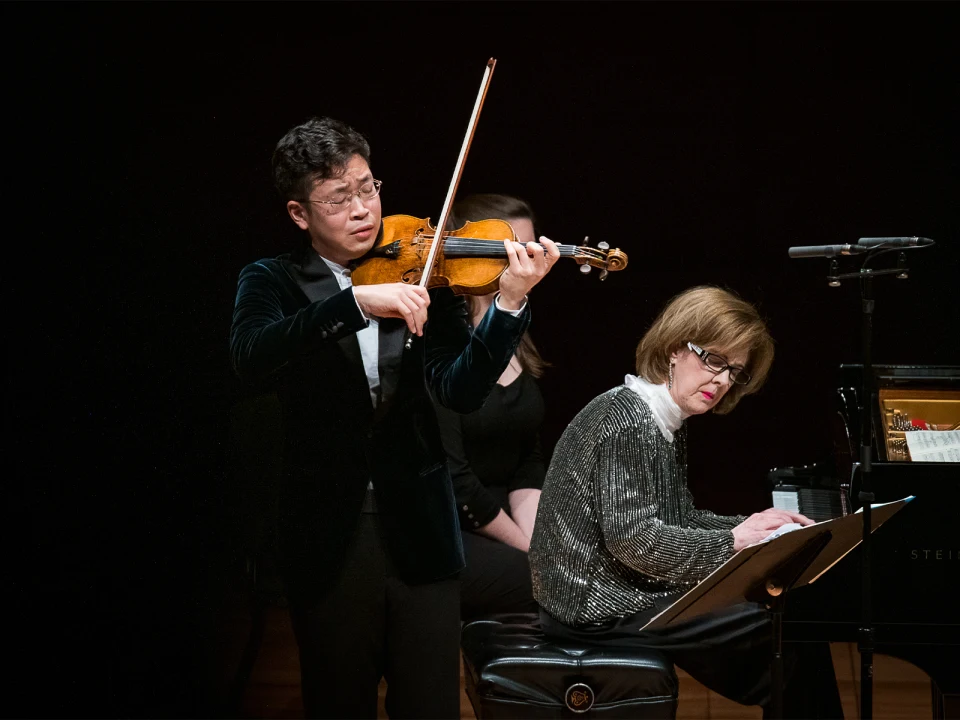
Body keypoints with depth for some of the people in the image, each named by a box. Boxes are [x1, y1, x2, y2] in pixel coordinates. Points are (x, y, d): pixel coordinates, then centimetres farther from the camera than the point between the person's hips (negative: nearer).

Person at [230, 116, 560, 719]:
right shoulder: (273, 281, 1)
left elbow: (460, 390, -10)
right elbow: (251, 356, -22)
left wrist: (509, 305, -26)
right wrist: (357, 301, -33)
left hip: (419, 533, 1)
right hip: (328, 539, -1)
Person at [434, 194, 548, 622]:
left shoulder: (516, 346, 12)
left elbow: (528, 463, 10)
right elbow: (450, 478, -17)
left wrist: (534, 536, -7)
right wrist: (528, 548, -11)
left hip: (501, 527, 8)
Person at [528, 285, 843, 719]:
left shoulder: (665, 423, 11)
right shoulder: (627, 418, -19)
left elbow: (679, 518, 14)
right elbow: (632, 538, -24)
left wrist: (753, 526, -1)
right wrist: (732, 541, -16)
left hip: (630, 586, 10)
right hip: (603, 608, -10)